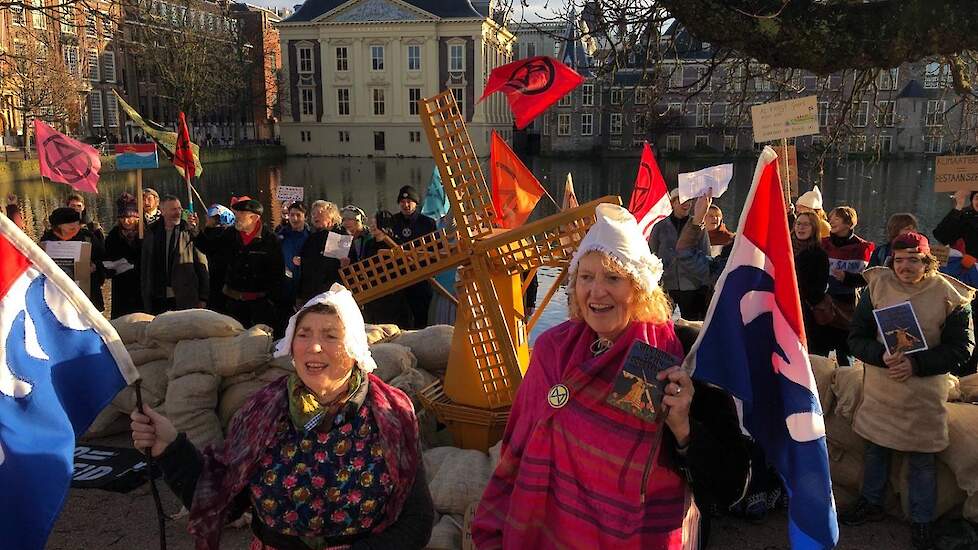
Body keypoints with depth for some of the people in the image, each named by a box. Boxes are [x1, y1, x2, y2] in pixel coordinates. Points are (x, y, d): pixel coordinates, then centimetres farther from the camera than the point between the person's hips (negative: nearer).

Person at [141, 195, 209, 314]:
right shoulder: (151, 233, 8)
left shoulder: (189, 232, -2)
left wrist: (202, 298, -6)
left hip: (185, 298, -3)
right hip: (158, 299, 3)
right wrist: (146, 297, 9)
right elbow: (145, 268, 13)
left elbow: (202, 266, -3)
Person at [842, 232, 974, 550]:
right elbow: (856, 338, -4)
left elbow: (962, 348, -8)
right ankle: (871, 504, 39)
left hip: (924, 395, -2)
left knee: (922, 460, 10)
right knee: (875, 449, 18)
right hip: (879, 389, 2)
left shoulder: (949, 295, -10)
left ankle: (921, 521, 29)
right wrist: (882, 356, -23)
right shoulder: (877, 286, -5)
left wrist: (916, 364, -20)